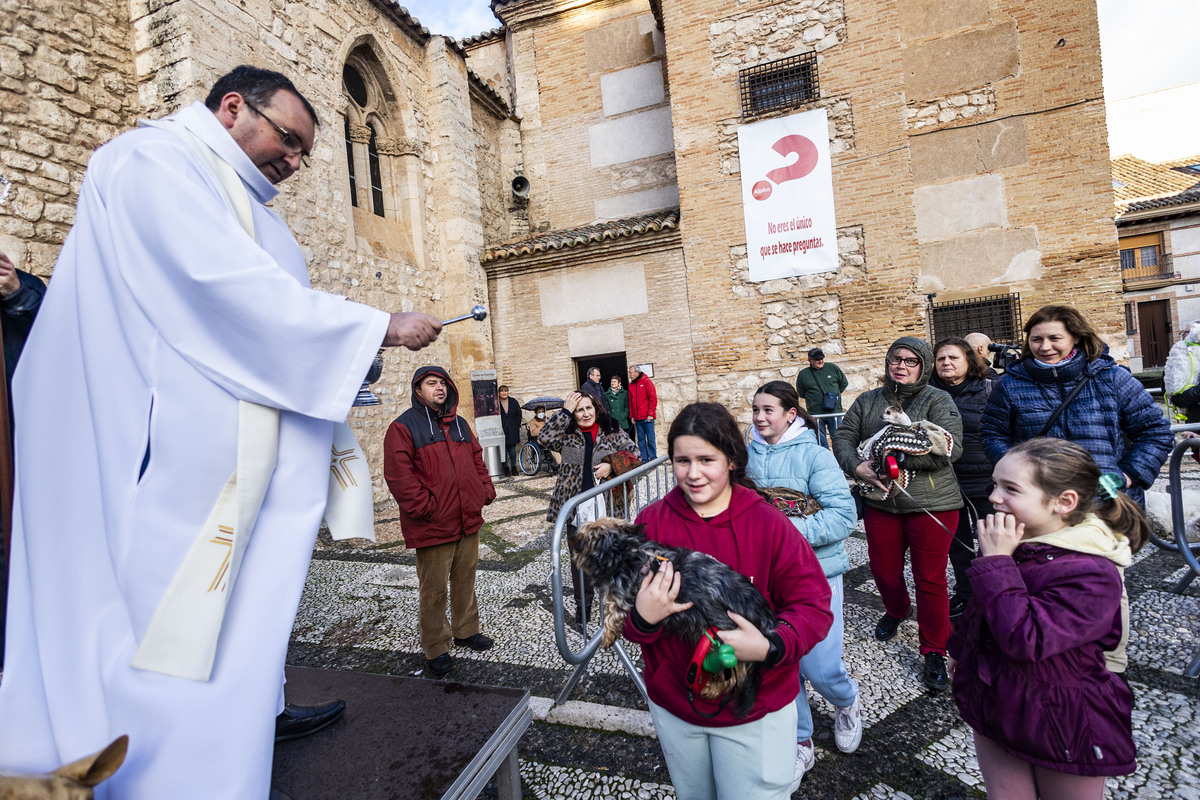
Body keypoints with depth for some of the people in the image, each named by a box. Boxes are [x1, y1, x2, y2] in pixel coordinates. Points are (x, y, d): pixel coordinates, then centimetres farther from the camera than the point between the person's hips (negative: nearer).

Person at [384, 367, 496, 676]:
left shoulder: (459, 425, 14)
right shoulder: (403, 427, -8)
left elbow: (477, 460, 20)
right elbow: (398, 475, -16)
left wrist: (486, 491, 7)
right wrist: (425, 508, -19)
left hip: (468, 521, 6)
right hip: (433, 526, -6)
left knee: (466, 579, 19)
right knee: (433, 589, 5)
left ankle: (466, 630, 37)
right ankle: (436, 648, 21)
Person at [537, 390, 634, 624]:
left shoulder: (612, 431, 3)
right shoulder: (567, 435, 1)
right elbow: (544, 439, -17)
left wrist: (611, 466, -11)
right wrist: (565, 411, -15)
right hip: (576, 506, 0)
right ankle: (583, 602, 27)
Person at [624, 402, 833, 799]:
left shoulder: (768, 523, -16)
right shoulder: (652, 522, -11)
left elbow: (814, 606, -13)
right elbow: (624, 614, -5)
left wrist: (771, 647, -29)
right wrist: (642, 618, -27)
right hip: (673, 706, 3)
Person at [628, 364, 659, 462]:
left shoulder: (646, 381, -2)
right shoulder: (631, 385, 13)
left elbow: (653, 398, -6)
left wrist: (650, 414, -11)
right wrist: (631, 416, 8)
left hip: (647, 417, -5)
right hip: (637, 419, 5)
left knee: (651, 439, -3)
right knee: (641, 440, 6)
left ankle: (653, 459, 3)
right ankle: (644, 460, 11)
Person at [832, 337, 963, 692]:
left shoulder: (938, 401, -4)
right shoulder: (867, 401, 8)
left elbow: (950, 447, -16)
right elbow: (843, 438, 4)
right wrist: (858, 466, -16)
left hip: (931, 504, -4)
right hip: (881, 502, 4)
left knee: (930, 579, 2)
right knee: (883, 569, 16)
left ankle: (934, 654, 18)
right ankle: (897, 610, 49)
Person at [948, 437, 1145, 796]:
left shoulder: (1092, 577, -27)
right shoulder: (1015, 543, -5)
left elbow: (1024, 639, -36)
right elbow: (978, 609, 12)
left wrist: (995, 563, -33)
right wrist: (960, 649, 23)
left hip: (1063, 730, -5)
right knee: (1003, 793, 17)